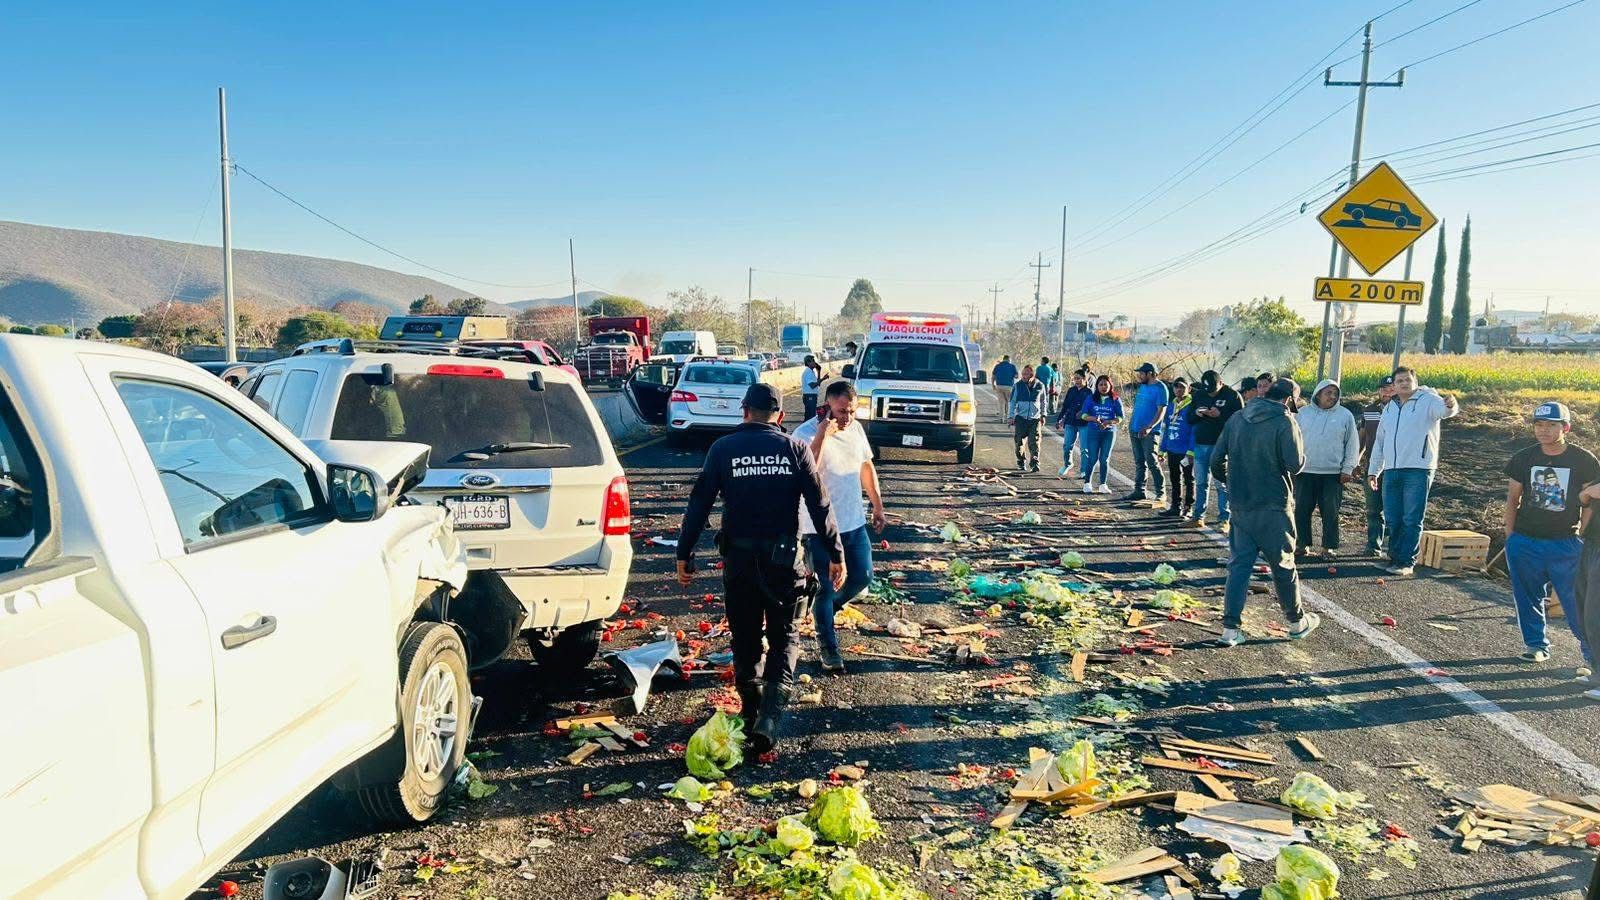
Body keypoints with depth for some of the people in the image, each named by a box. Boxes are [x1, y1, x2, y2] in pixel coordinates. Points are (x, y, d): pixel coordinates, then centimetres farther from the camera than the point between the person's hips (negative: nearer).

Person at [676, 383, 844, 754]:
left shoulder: (723, 449, -1)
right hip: (784, 558, 0)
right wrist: (836, 554, 5)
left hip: (738, 558, 1)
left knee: (746, 641, 15)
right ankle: (769, 717, -6)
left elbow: (699, 504, -2)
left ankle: (752, 714, 23)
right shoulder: (795, 449, -2)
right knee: (784, 640, 10)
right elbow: (820, 506, -2)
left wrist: (684, 554, 6)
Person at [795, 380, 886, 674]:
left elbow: (867, 467, 16)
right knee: (825, 588, 3)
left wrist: (878, 505, 16)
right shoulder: (806, 434, -18)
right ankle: (827, 645, 21)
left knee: (862, 577, 13)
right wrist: (822, 435, -35)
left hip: (854, 522, 6)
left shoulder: (856, 428, 2)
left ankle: (826, 611, 40)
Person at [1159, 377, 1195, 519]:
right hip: (1172, 451, 7)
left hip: (1185, 452, -7)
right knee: (1174, 480, 14)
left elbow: (1195, 431, -14)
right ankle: (1175, 507, 22)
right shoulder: (1171, 406, 11)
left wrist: (1191, 452, -20)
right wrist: (1162, 449, 14)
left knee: (1188, 480, 5)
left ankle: (1188, 508, 12)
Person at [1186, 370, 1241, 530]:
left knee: (1221, 484, -3)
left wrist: (1220, 415, -21)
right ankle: (1199, 516, 17)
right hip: (1201, 445, 5)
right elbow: (1189, 419, 15)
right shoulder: (1199, 394, 11)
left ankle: (1224, 518, 2)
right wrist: (1196, 413, -6)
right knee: (1201, 482, 10)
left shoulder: (1232, 395, -3)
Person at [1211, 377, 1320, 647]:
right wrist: (1299, 445, 5)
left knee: (1239, 564, 7)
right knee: (1283, 566, 11)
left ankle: (1230, 629, 2)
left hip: (1240, 506, 5)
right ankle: (1297, 622, 28)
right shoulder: (1284, 422, -12)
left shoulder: (1236, 419, 5)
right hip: (1273, 506, -4)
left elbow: (1217, 459, 7)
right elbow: (1295, 464, -15)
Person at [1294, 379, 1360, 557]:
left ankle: (1329, 546, 10)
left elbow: (1353, 444, 5)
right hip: (1304, 472, 1)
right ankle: (1302, 544, 13)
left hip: (1333, 474, -1)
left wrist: (1347, 469, -1)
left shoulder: (1345, 415, 5)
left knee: (1331, 512, 1)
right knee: (1302, 510, 3)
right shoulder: (1303, 413, 8)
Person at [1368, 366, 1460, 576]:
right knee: (1392, 519, 10)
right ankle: (1395, 557, 20)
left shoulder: (1427, 400, -1)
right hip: (1391, 471, 6)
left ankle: (1406, 562, 1)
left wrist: (1450, 405, -49)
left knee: (1412, 519, -3)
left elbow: (1444, 410, -25)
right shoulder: (1389, 408, 18)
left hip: (1418, 470, -6)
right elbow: (1379, 442, 23)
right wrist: (1373, 471, 22)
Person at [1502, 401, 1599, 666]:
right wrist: (1510, 539, 4)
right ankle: (1536, 644, 24)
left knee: (1576, 600, -3)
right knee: (1527, 597, 9)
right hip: (1525, 543, 2)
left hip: (1566, 544, -2)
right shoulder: (1523, 459, 2)